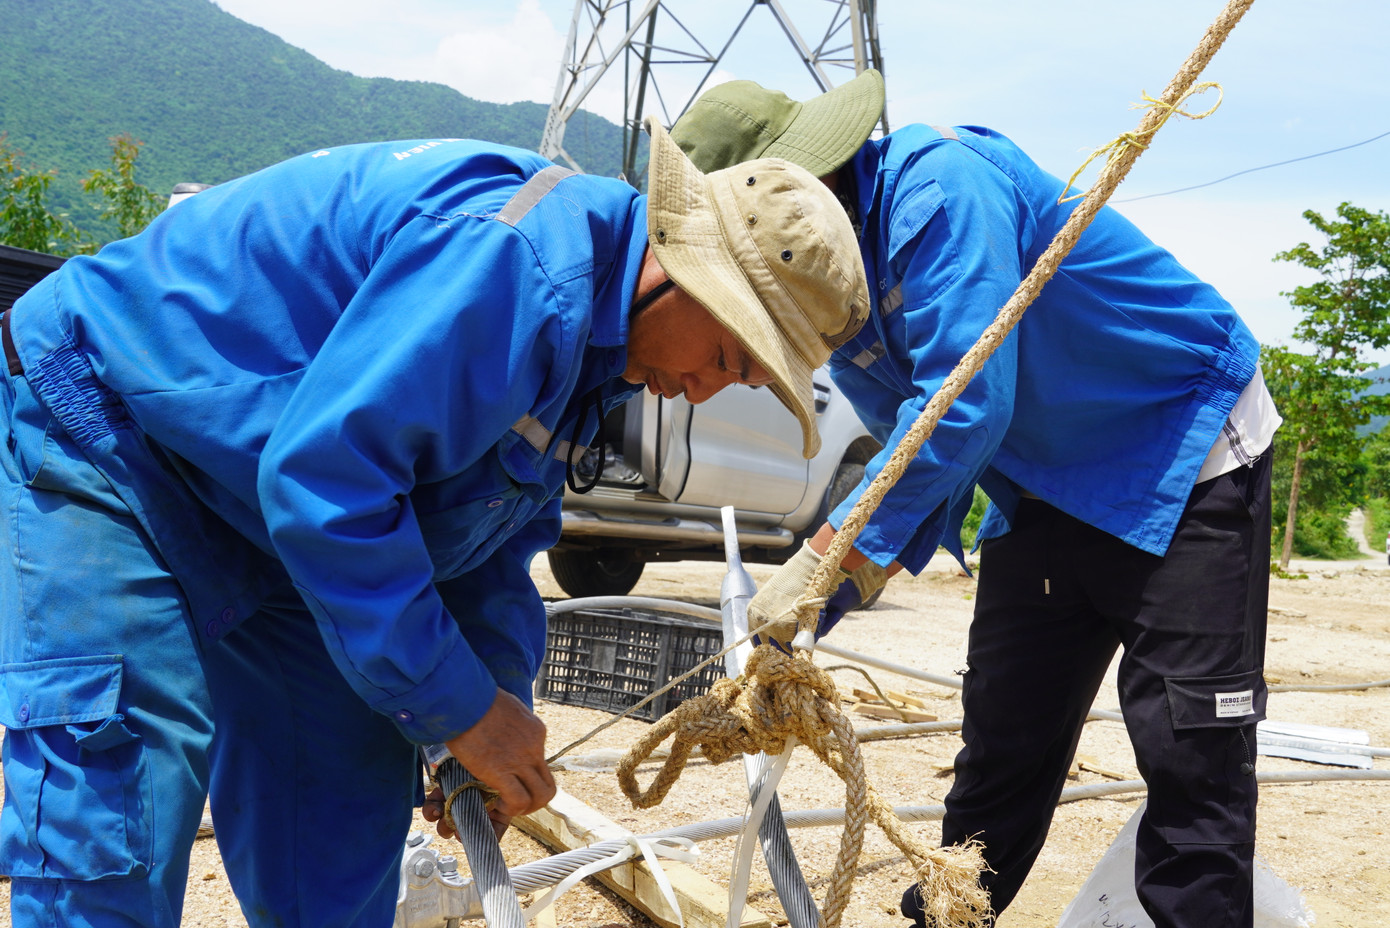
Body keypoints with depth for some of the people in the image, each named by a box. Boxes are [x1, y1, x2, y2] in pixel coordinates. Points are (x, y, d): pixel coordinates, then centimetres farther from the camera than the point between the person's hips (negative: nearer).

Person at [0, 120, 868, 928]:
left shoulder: (596, 337, 3)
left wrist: (501, 709, 0)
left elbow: (500, 540, 12)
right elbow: (322, 477, -35)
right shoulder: (514, 263, -31)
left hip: (270, 504, 10)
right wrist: (462, 707, -26)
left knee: (353, 789, 7)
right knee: (115, 820, -16)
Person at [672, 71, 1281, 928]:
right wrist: (795, 623, -7)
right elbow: (912, 454, 3)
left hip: (1186, 458, -8)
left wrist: (825, 560, -33)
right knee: (1001, 747, 9)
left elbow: (965, 405, -34)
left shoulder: (938, 186, -26)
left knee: (1190, 753, -9)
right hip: (1048, 493, 8)